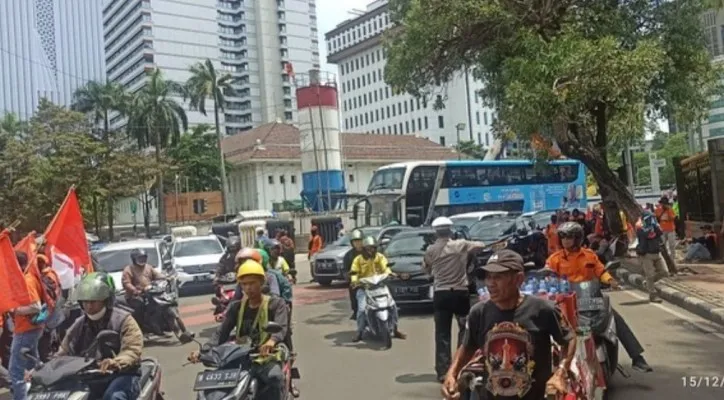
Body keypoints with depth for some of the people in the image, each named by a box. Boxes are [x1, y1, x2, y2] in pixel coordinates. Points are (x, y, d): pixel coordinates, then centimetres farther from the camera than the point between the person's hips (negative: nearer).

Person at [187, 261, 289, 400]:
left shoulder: (275, 304, 0)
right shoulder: (236, 307, 12)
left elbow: (281, 327, -18)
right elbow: (221, 332, 2)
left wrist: (272, 341, -43)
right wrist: (203, 351, -17)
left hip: (266, 358, -4)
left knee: (274, 377, -35)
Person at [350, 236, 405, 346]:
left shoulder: (380, 257, 5)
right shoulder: (358, 259, 0)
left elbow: (385, 267, -9)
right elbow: (354, 272, -7)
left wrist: (389, 273, -31)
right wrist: (354, 281, -28)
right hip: (363, 287, -2)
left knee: (392, 305, -7)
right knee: (362, 309, -21)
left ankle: (395, 329, 8)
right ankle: (360, 332, -5)